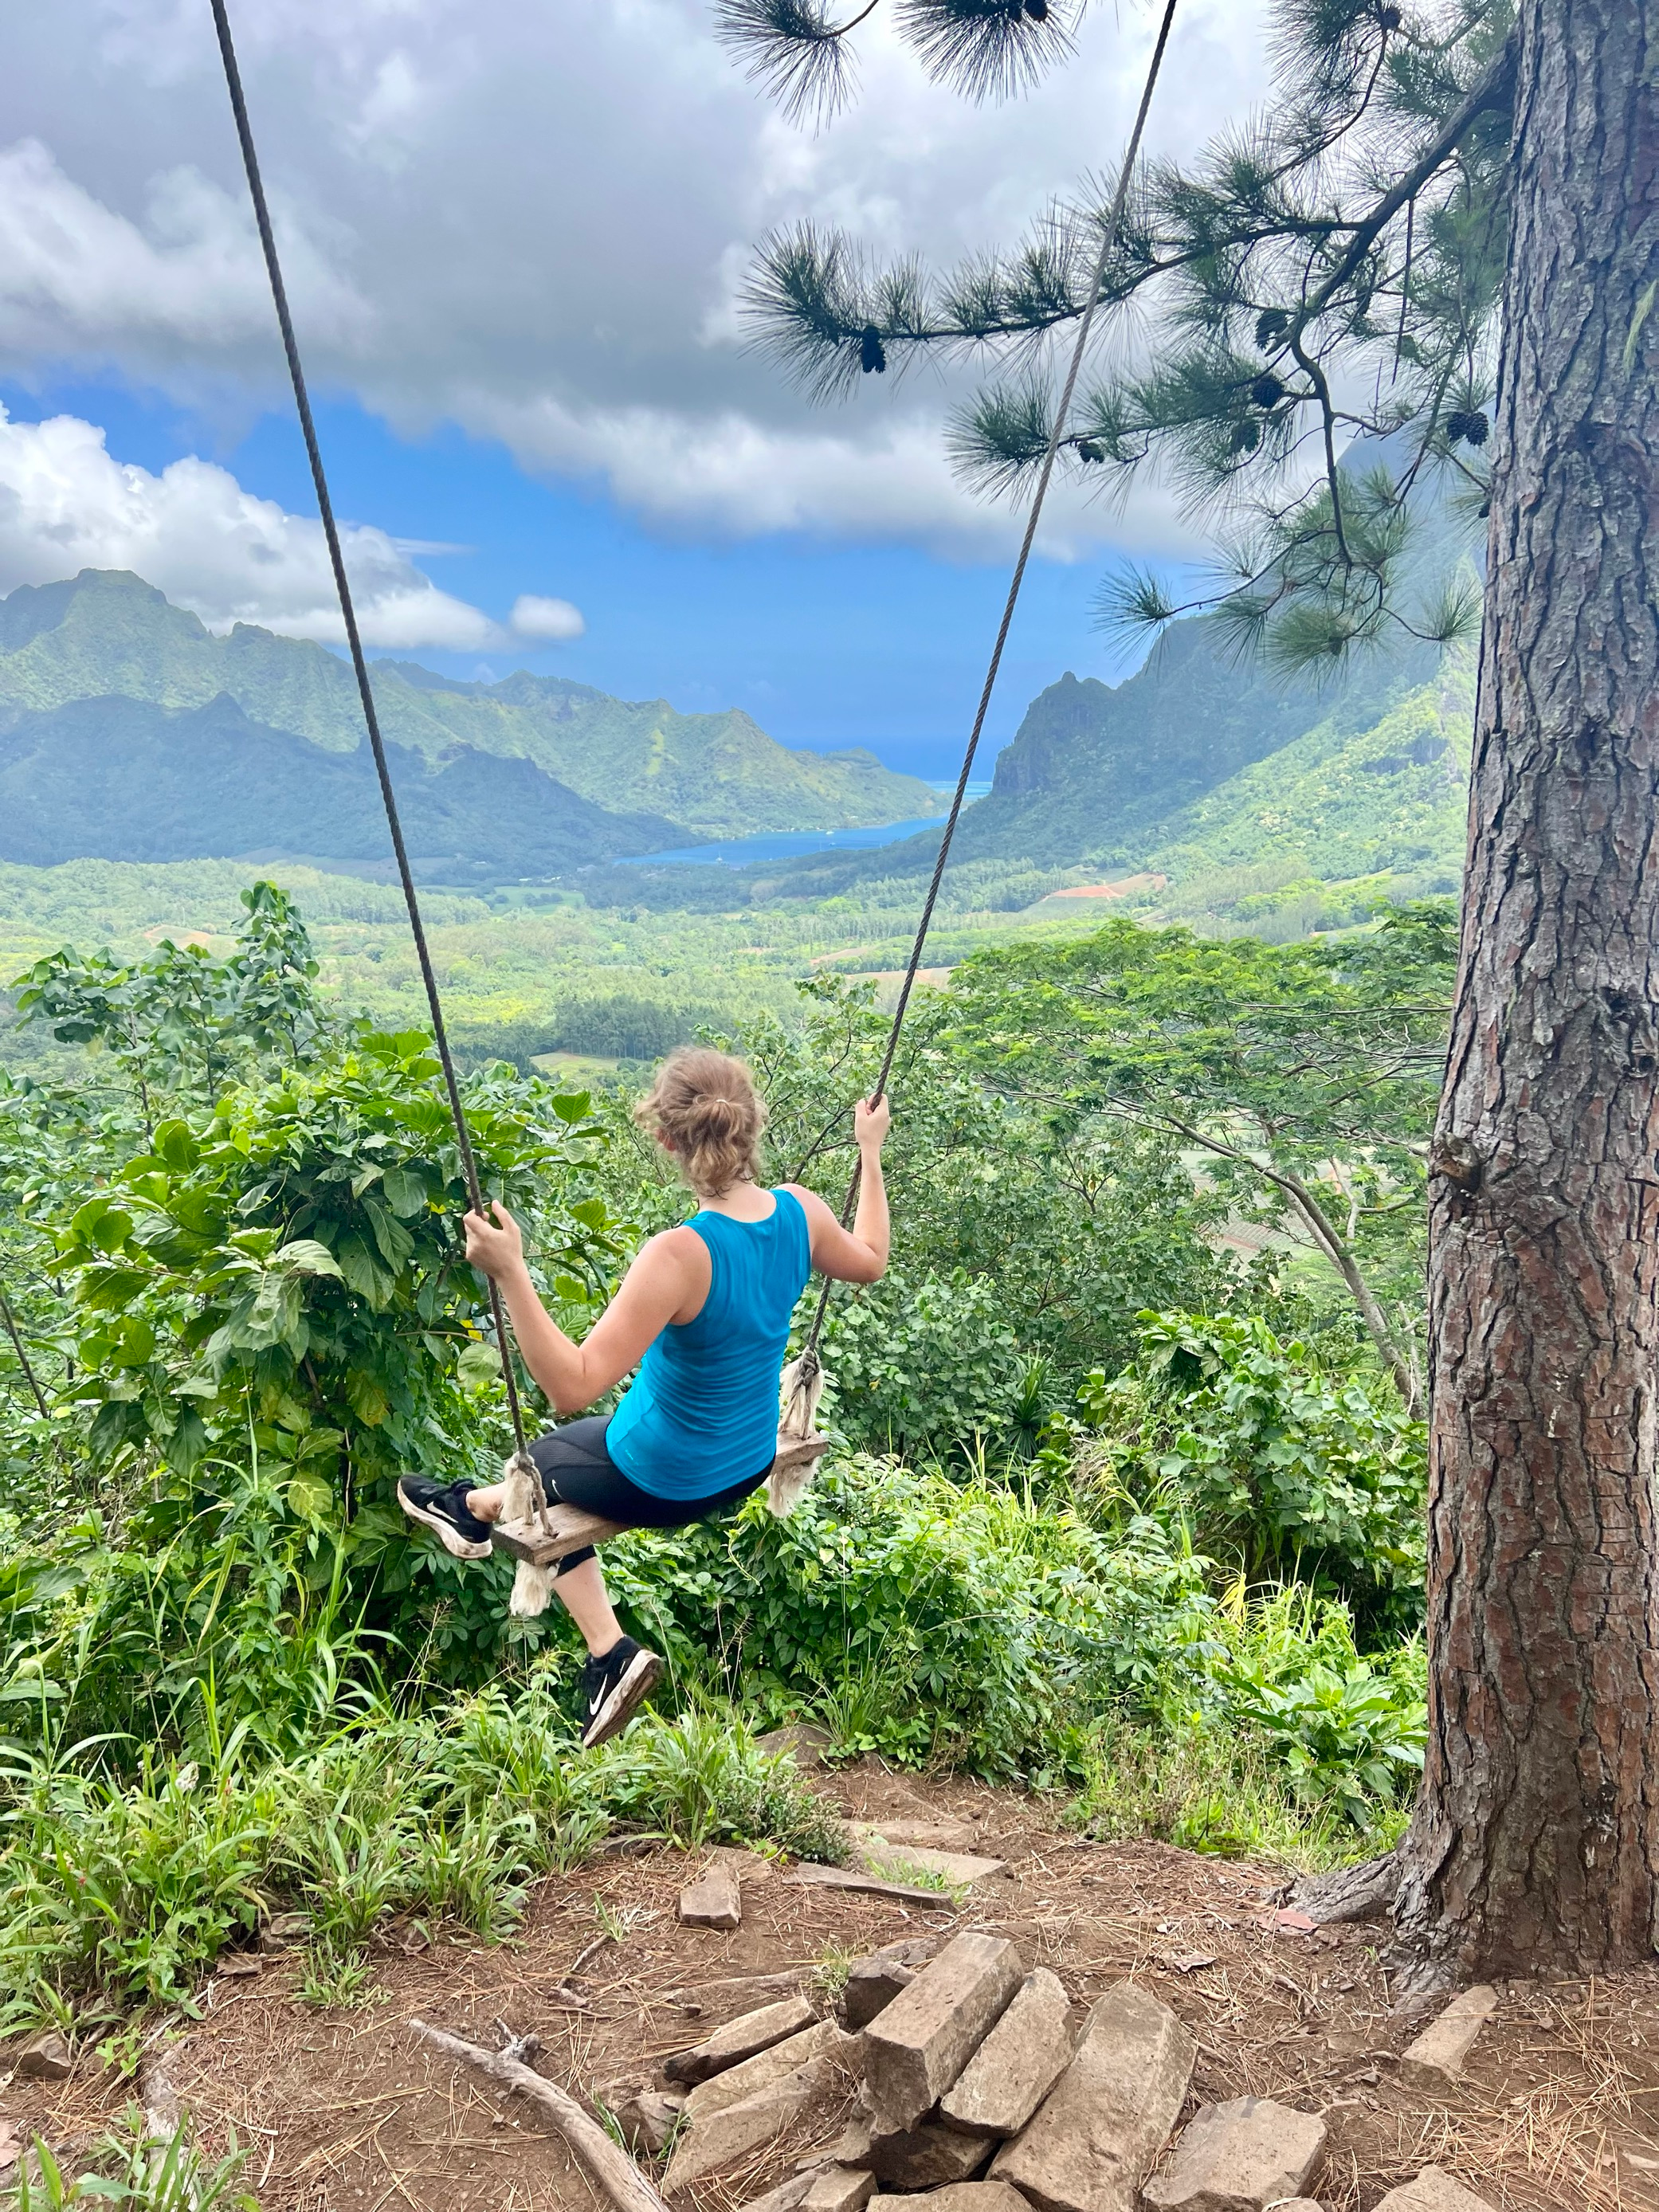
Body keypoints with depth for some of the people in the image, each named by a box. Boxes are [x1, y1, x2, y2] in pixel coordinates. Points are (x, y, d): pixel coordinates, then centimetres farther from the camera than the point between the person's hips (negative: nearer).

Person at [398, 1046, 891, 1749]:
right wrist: (871, 1152, 14)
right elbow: (869, 1263, 5)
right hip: (749, 1465, 6)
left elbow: (573, 1386, -36)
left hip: (663, 1485, -6)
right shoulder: (799, 1212, -17)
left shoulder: (679, 1256, -36)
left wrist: (510, 1272, -41)